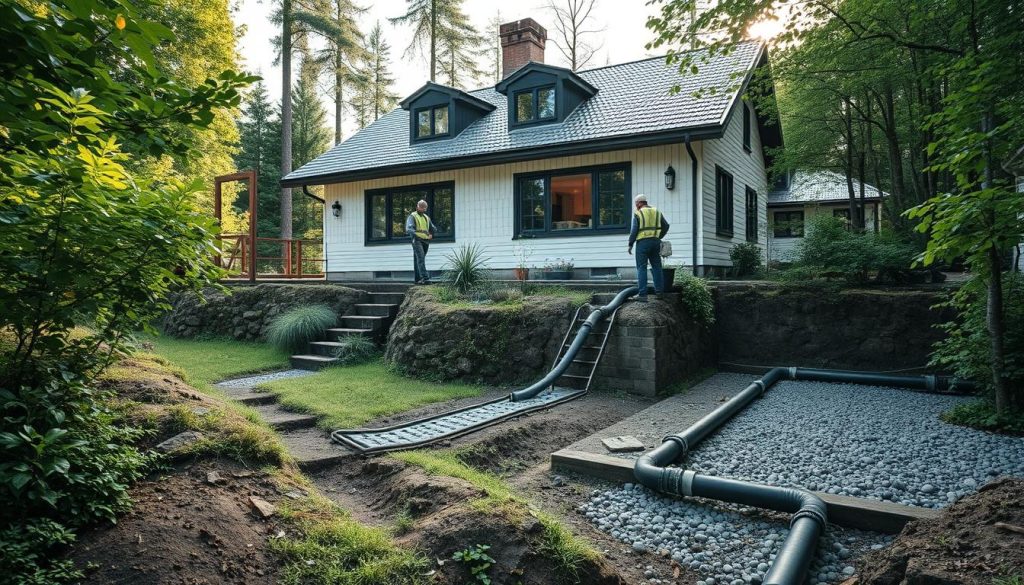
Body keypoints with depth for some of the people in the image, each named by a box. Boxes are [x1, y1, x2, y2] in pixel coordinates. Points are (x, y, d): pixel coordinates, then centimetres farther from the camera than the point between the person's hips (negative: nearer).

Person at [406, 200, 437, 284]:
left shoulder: (426, 217, 22)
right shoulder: (412, 216, 1)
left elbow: (434, 228, 31)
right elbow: (409, 229, -13)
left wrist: (431, 235, 15)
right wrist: (416, 233, -26)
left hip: (426, 241, 7)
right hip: (417, 240, -7)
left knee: (418, 260, 11)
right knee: (420, 259, -18)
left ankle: (418, 279, 13)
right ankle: (425, 278, -29)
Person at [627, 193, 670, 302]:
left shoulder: (638, 213, -4)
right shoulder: (657, 212, 12)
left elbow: (634, 230, -9)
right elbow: (666, 226, 14)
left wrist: (630, 245, -2)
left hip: (643, 242, -5)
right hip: (655, 242, 5)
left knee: (642, 268, -3)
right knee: (657, 267, 12)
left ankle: (642, 294, -7)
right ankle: (659, 291, 12)